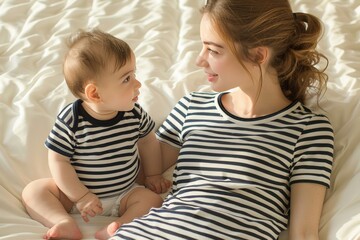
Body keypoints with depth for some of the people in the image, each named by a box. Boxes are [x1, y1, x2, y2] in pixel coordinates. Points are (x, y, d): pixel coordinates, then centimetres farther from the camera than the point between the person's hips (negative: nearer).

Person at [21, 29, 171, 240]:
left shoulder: (135, 113, -12)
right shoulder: (71, 120, -21)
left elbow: (148, 141, 8)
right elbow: (58, 161, -16)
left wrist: (154, 175, 12)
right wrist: (81, 196, -19)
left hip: (123, 194, 2)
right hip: (77, 192, -1)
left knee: (153, 199, -22)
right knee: (33, 191, -14)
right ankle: (66, 223, -31)